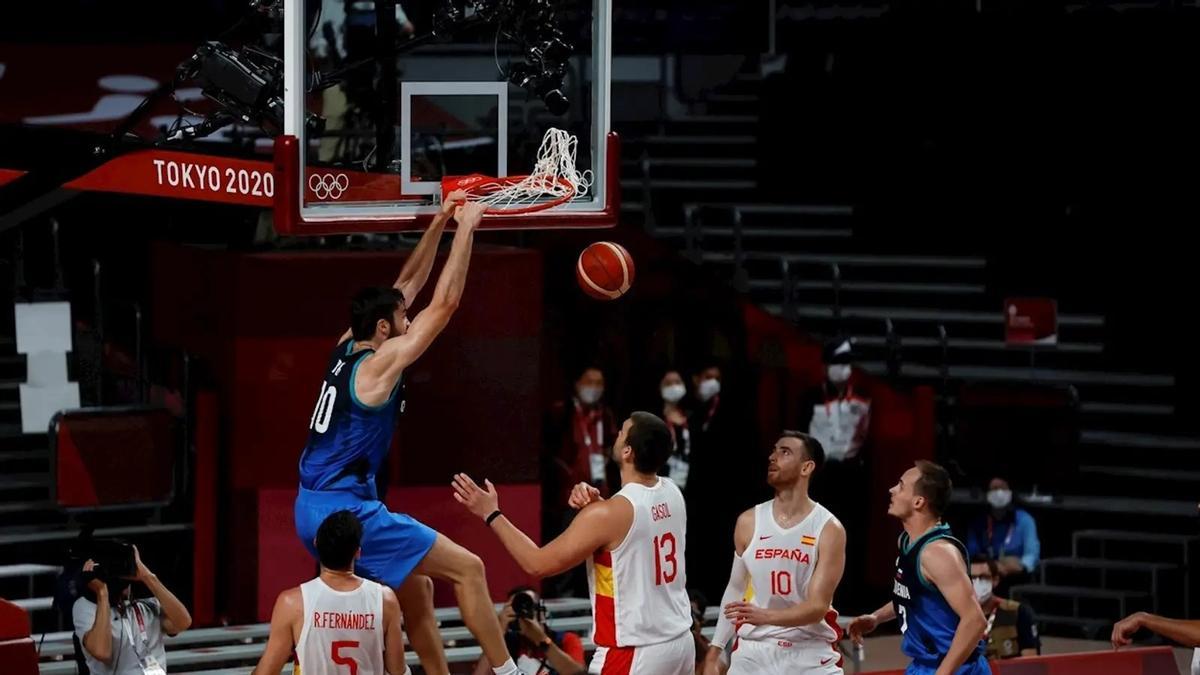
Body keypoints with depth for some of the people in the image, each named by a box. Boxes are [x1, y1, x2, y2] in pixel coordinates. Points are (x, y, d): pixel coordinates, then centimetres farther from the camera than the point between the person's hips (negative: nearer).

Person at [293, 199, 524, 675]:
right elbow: (445, 303, -13)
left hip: (314, 509, 9)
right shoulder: (380, 363, -13)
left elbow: (410, 284, 19)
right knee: (467, 568, -5)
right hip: (346, 510, -9)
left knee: (415, 587, 20)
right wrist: (465, 228, -7)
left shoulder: (347, 348, 10)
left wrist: (440, 221, 18)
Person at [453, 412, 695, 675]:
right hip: (680, 641, 8)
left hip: (636, 651, -8)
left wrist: (491, 514, -6)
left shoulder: (608, 514, -21)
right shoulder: (672, 494, 3)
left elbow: (537, 564, -15)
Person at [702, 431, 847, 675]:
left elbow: (818, 606, -16)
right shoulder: (749, 522, 2)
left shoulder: (829, 529, -9)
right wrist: (714, 653, 11)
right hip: (753, 653, 3)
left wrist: (765, 616, -34)